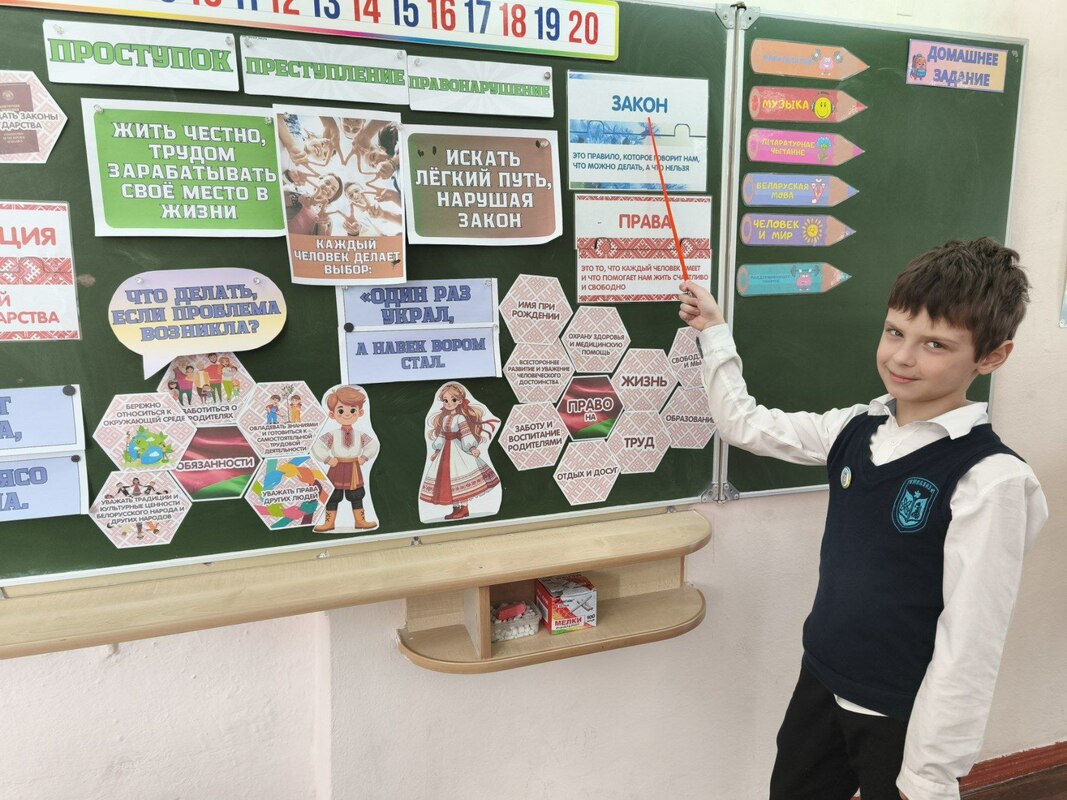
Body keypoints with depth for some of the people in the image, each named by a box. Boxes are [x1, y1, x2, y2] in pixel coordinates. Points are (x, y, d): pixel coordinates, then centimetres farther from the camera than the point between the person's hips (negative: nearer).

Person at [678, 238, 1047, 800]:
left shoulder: (990, 480, -21)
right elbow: (745, 426, 10)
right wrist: (713, 333, 11)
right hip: (819, 683, 6)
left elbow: (972, 643, -19)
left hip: (901, 718, -6)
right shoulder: (857, 429, -4)